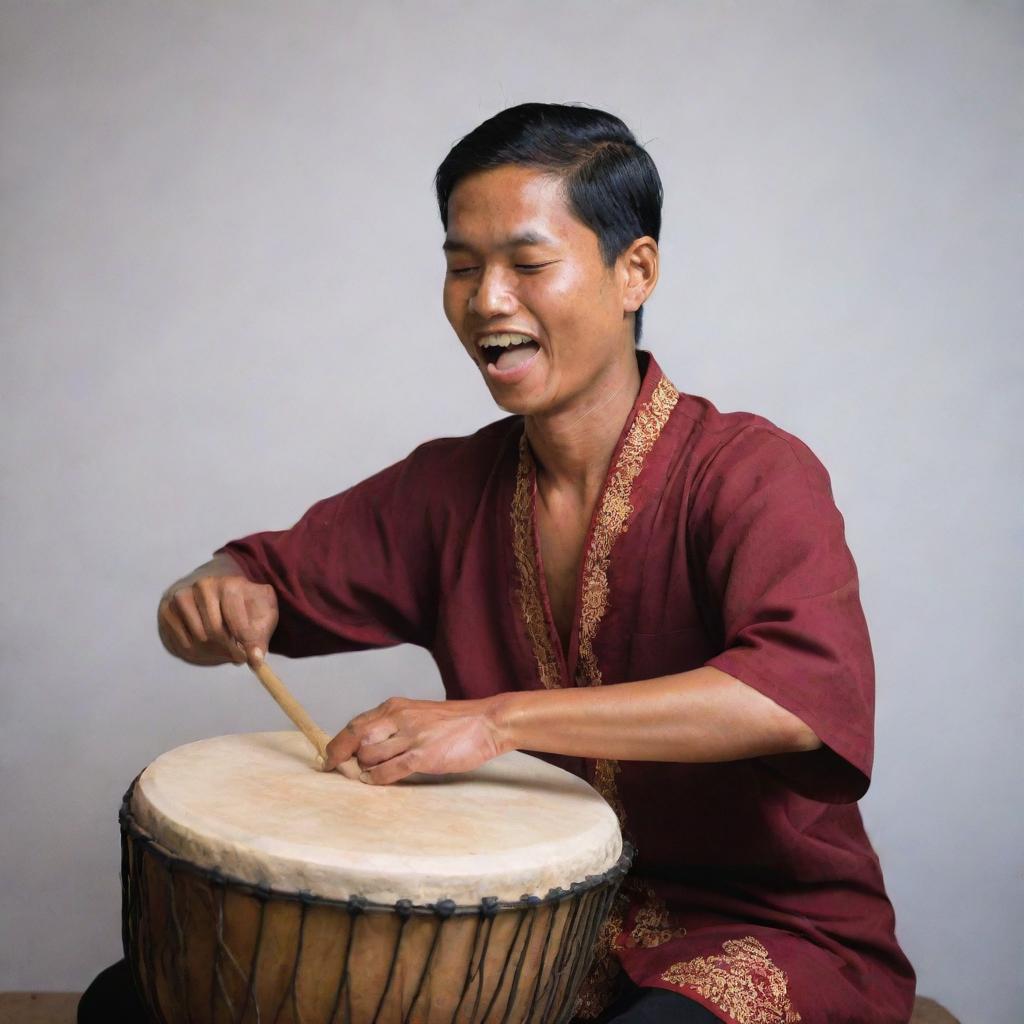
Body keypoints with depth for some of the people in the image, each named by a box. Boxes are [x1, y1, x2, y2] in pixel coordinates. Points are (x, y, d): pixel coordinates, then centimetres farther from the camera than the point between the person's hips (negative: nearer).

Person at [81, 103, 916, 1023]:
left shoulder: (749, 471, -16)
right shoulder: (451, 485, 3)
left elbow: (808, 688, -33)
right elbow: (269, 575, 8)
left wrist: (500, 718, -36)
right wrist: (218, 603, -17)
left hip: (774, 933, -3)